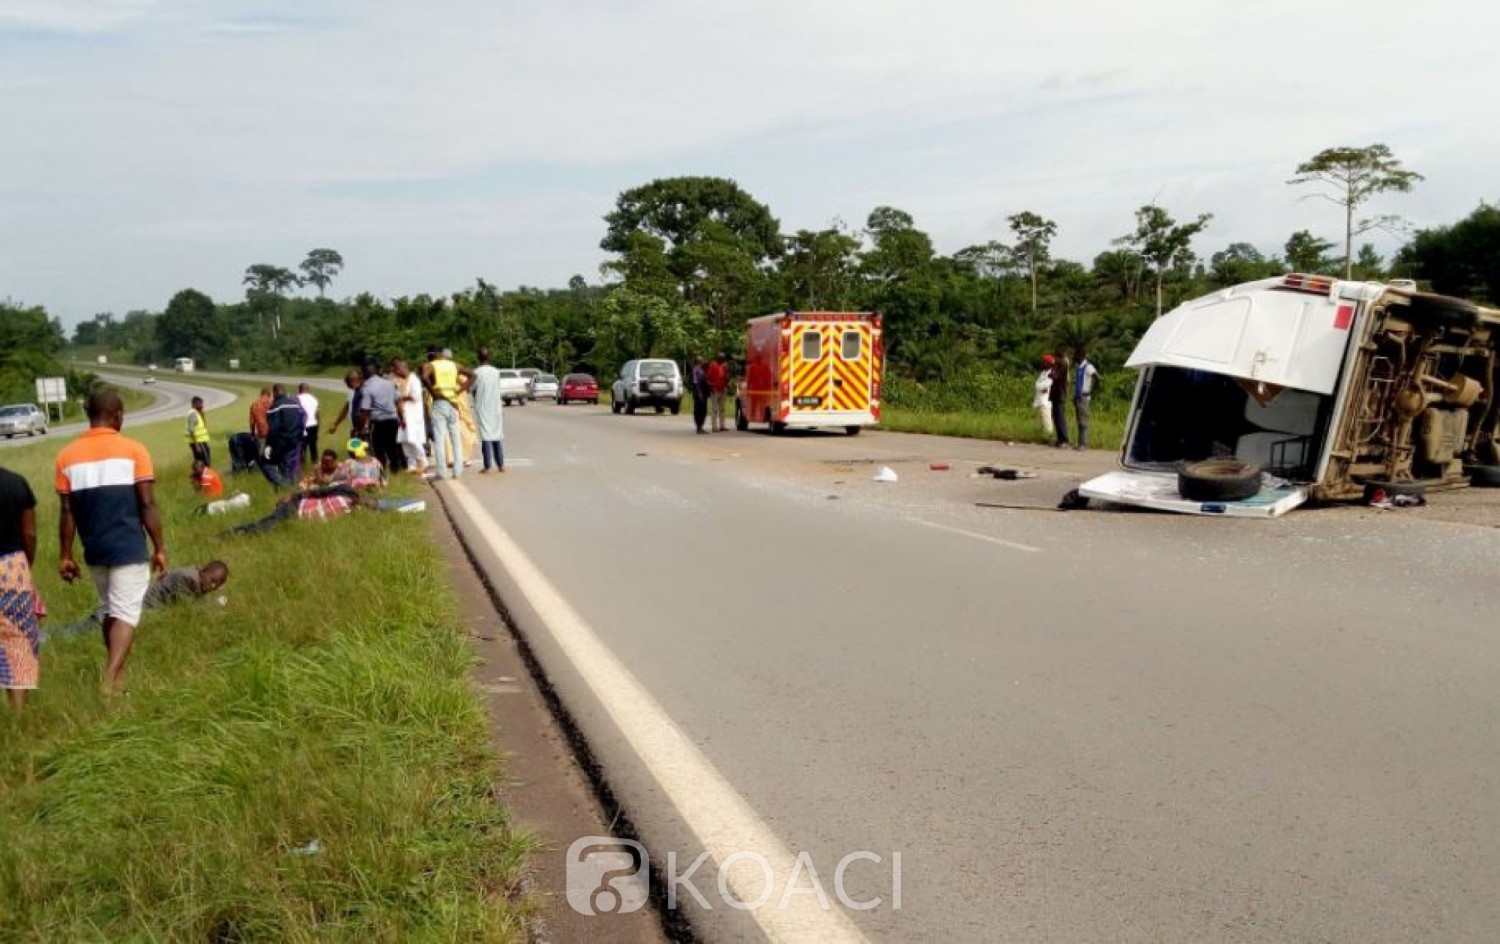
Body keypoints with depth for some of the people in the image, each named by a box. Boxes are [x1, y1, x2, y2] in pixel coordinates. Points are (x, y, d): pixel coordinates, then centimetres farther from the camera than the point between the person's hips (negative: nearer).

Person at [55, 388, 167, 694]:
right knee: (125, 614, -2)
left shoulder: (67, 455, 3)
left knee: (110, 611, 20)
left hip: (94, 550, 4)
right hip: (129, 548, -4)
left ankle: (116, 673, 31)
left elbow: (68, 512, 3)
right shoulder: (133, 450, -7)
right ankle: (110, 682, -14)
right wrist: (160, 548, -3)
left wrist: (65, 556, 9)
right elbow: (147, 505, -9)